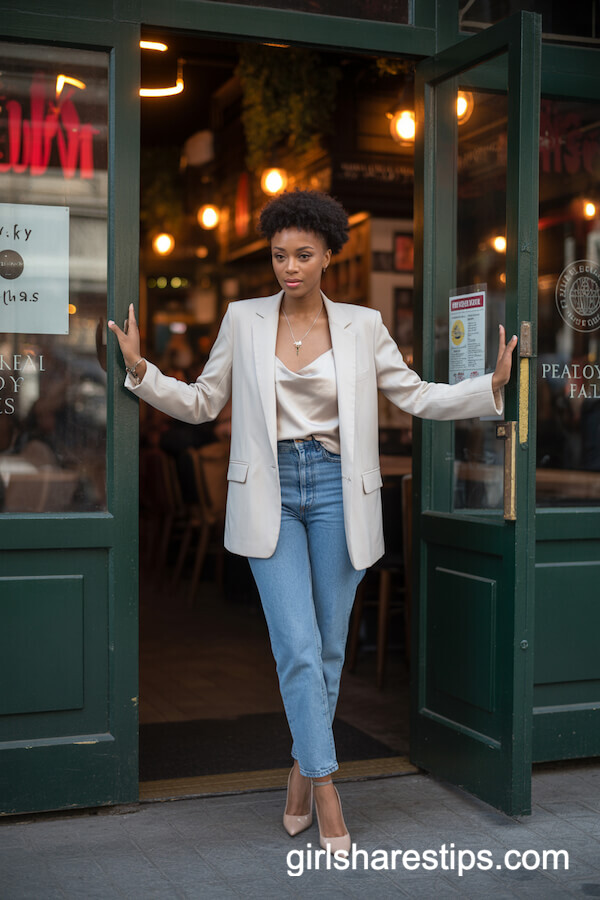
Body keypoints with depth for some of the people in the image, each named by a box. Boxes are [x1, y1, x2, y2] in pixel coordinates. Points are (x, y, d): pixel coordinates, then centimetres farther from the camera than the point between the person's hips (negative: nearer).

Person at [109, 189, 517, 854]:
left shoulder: (361, 326, 3)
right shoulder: (243, 321, 4)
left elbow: (417, 396, 8)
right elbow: (202, 402, 10)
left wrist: (493, 385, -3)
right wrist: (141, 371, -4)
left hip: (336, 490, 1)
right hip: (270, 493, -1)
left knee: (329, 645, 8)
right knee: (297, 645, -9)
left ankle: (303, 767, 29)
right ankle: (325, 788, 3)